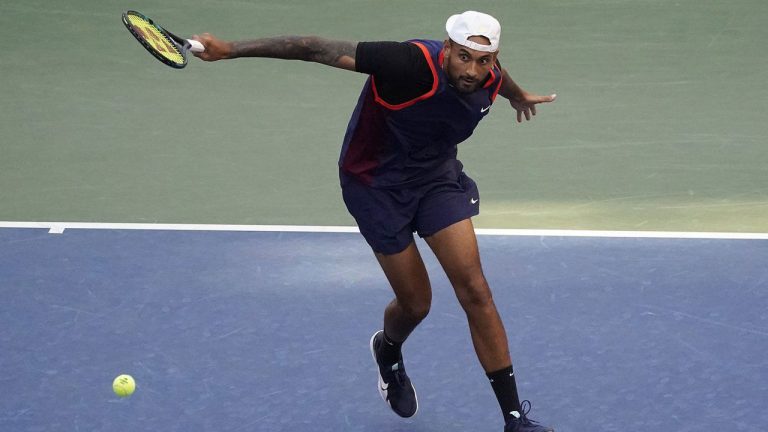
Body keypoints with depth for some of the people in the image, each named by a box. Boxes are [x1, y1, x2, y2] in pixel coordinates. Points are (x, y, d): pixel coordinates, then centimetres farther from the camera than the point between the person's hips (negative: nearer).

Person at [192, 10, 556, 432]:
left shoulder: (489, 79, -15)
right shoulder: (411, 63, -34)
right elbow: (319, 49, -35)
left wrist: (519, 96, 38)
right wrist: (230, 49, -40)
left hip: (438, 175, 4)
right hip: (377, 183, -4)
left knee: (474, 291, -8)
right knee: (415, 304, 4)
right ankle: (388, 351, 44)